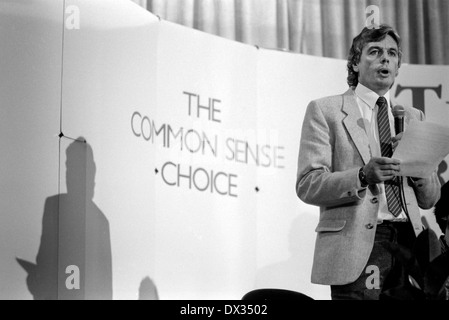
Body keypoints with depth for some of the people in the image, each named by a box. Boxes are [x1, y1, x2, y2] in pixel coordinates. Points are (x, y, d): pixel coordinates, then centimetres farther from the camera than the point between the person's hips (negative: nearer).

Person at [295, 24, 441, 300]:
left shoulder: (413, 117, 19)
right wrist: (363, 176, -20)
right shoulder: (325, 110, 5)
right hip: (355, 249, -4)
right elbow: (307, 185, -5)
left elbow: (430, 199, 17)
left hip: (409, 243, 4)